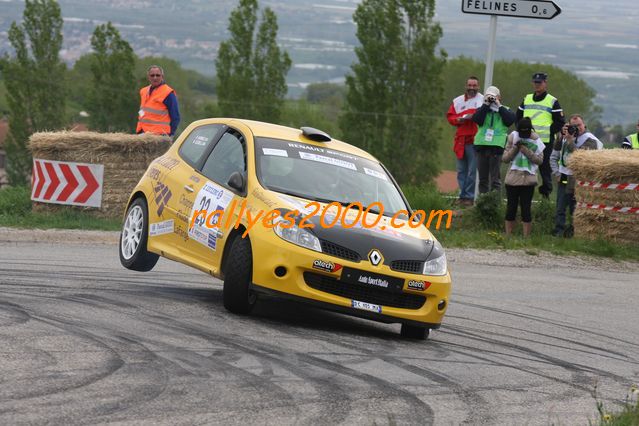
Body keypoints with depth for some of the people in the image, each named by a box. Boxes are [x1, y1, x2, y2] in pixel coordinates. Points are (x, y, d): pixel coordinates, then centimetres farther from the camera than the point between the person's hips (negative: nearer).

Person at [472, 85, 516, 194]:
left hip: (497, 145, -2)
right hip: (481, 144, 2)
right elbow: (476, 119, -7)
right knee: (482, 177, 7)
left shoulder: (505, 110, 10)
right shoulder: (482, 109, 12)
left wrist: (499, 106, -5)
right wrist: (486, 105, -7)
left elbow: (510, 120, -9)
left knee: (495, 178, -4)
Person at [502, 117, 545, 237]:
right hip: (513, 177, 1)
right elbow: (505, 158, 1)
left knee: (526, 208, 0)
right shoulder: (513, 137, 2)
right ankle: (508, 236, 11)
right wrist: (515, 148, -13)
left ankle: (526, 236, 4)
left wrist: (527, 151, -15)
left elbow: (540, 160, -4)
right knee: (511, 207, 5)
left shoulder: (535, 140, -1)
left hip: (528, 179, -1)